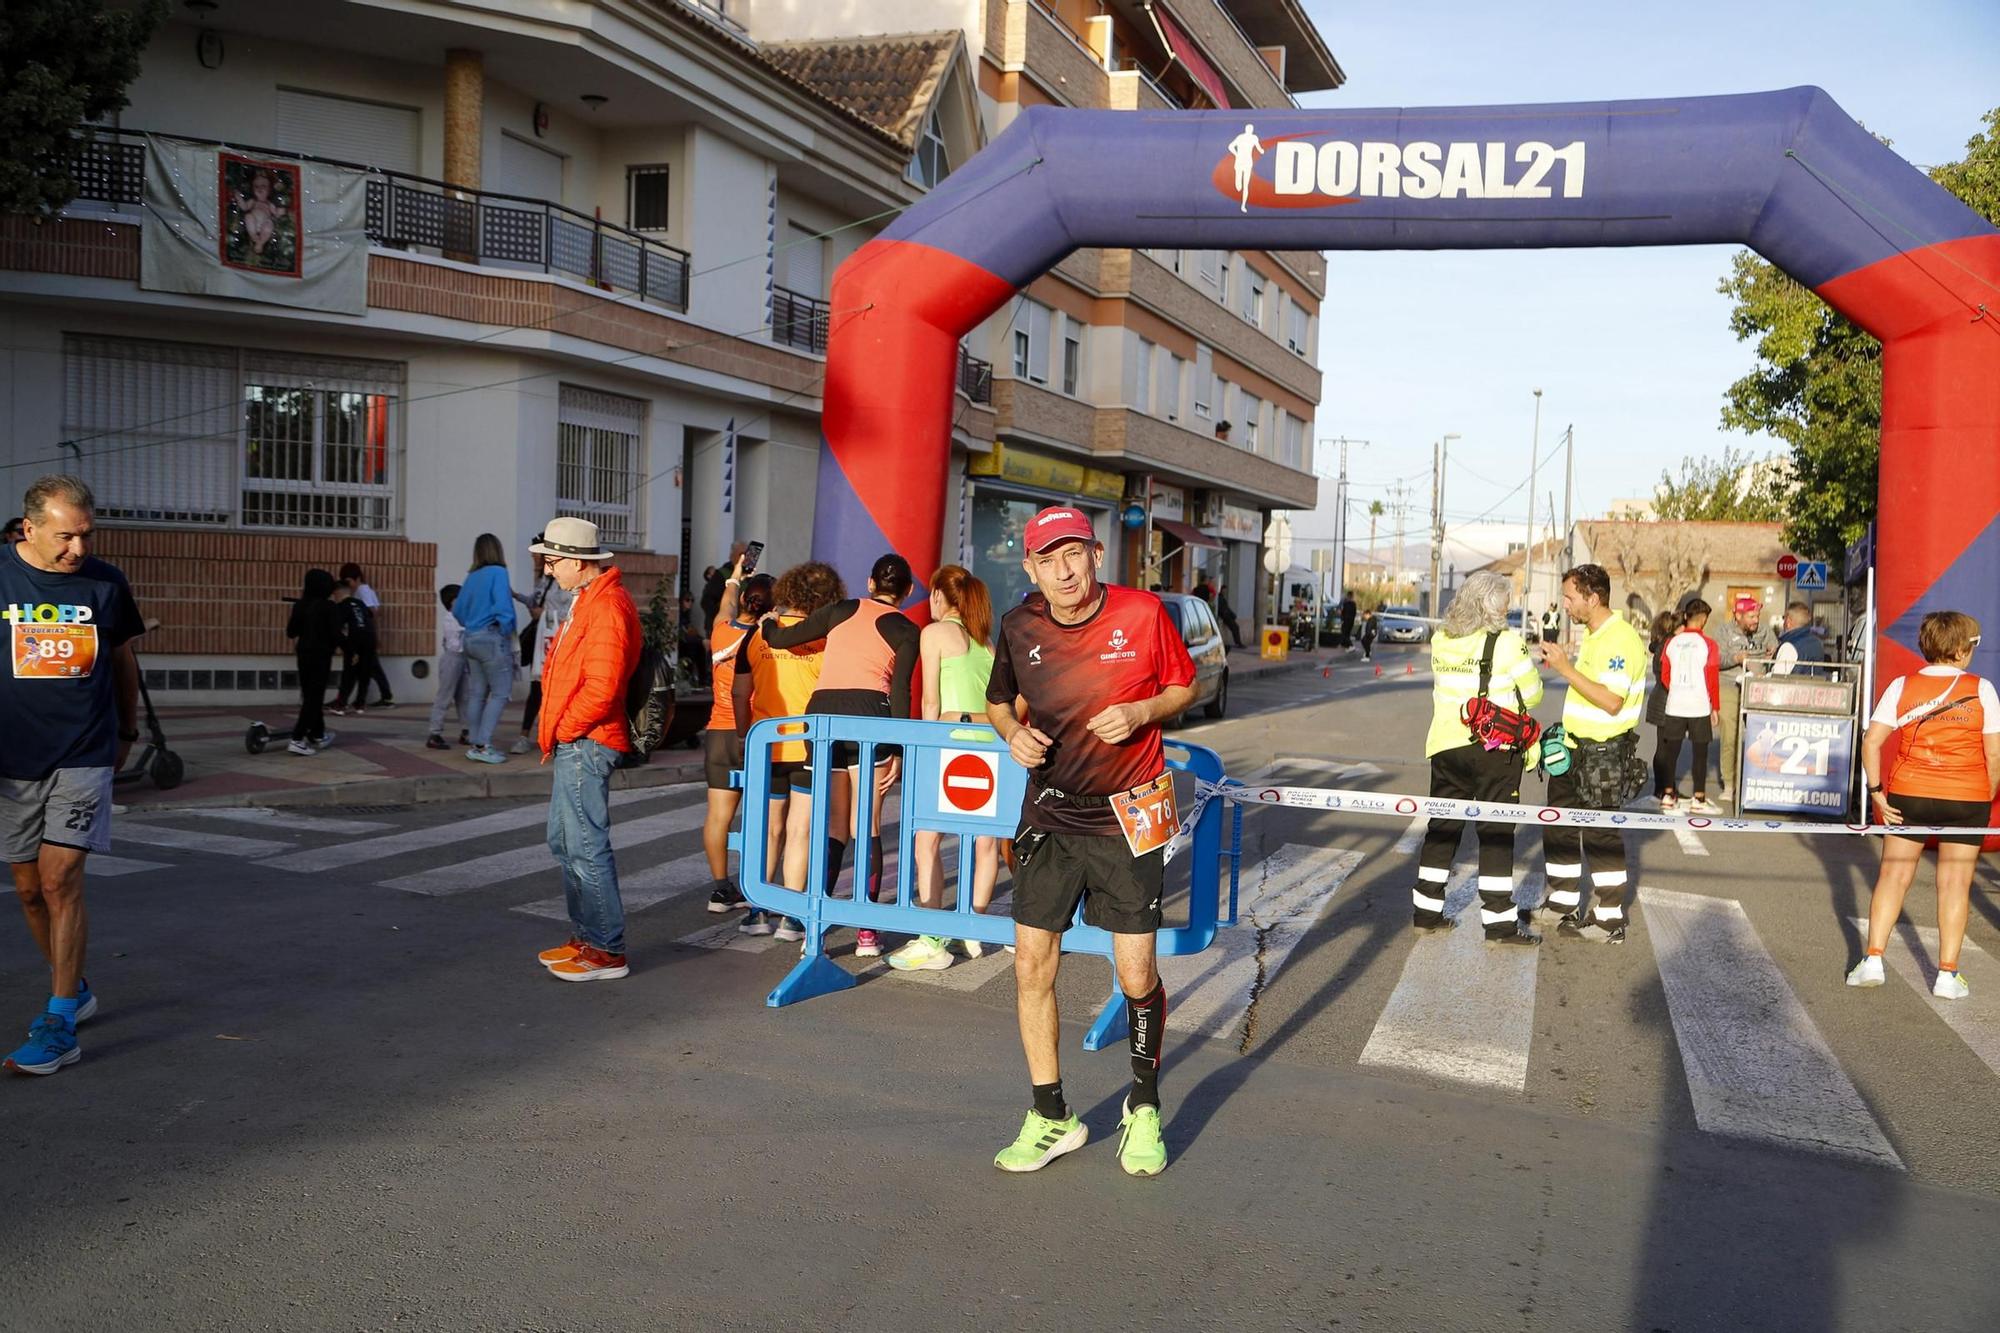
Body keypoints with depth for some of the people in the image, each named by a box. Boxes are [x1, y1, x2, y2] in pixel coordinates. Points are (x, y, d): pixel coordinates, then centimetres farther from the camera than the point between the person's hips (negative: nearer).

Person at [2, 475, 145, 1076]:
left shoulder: (106, 583, 1)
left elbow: (123, 662, 14)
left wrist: (127, 733, 22)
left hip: (83, 757, -2)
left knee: (61, 880, -10)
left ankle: (59, 1025, -6)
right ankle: (72, 989, 29)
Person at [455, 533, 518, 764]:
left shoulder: (471, 577, 12)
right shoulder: (497, 572, -8)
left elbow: (458, 610, 13)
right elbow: (502, 605, -19)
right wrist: (507, 632, -7)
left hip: (472, 639, 8)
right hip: (492, 638, -8)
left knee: (478, 693, 11)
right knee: (500, 693, -5)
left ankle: (477, 744, 14)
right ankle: (483, 745, -11)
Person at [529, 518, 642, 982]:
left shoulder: (606, 606, -17)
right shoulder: (586, 600, 18)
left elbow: (601, 688, -23)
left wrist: (561, 730, -12)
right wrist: (552, 728, 11)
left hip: (585, 743, -11)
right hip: (573, 743, 11)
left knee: (586, 847, -7)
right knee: (565, 843, 16)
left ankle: (607, 952, -1)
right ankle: (585, 938, 26)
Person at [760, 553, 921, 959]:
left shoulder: (842, 610, 15)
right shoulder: (907, 630, 9)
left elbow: (781, 639, 14)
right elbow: (900, 690, -2)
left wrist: (767, 625, 36)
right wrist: (899, 750, -4)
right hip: (868, 715, -2)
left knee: (832, 828, 11)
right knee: (866, 828, 5)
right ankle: (867, 932, 1)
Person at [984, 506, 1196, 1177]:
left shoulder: (1144, 613, -9)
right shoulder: (1018, 627, -2)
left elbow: (1183, 686, 5)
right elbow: (999, 701, 15)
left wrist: (1140, 712, -15)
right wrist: (1014, 732, -8)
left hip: (1127, 818, -2)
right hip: (1048, 816, 3)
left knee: (1137, 975, 1)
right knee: (1032, 966, 1)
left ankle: (1144, 1107, 27)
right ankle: (1051, 1117, 19)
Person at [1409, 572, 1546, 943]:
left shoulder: (1441, 640, 3)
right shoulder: (1506, 642, -12)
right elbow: (1532, 693, -3)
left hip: (1446, 745, 5)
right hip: (1496, 747, -5)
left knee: (1443, 827, 13)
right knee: (1496, 832, 2)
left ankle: (1426, 910, 19)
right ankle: (1500, 921, 4)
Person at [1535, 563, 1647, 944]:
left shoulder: (1620, 639, -19)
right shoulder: (1590, 635, 13)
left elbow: (1611, 701, -27)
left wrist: (1566, 668, -26)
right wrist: (1560, 662, 10)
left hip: (1603, 754, -10)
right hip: (1573, 749, 10)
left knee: (1600, 835, -2)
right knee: (1558, 828, 16)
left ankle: (1611, 920, 9)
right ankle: (1562, 906, 28)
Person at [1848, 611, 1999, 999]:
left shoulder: (1902, 687, -3)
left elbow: (1871, 740, -8)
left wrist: (1876, 790, -3)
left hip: (1908, 795, 1)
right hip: (1966, 799, -1)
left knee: (1893, 875, 10)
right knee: (1955, 883, 7)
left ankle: (1872, 960, 6)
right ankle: (1947, 974, 11)